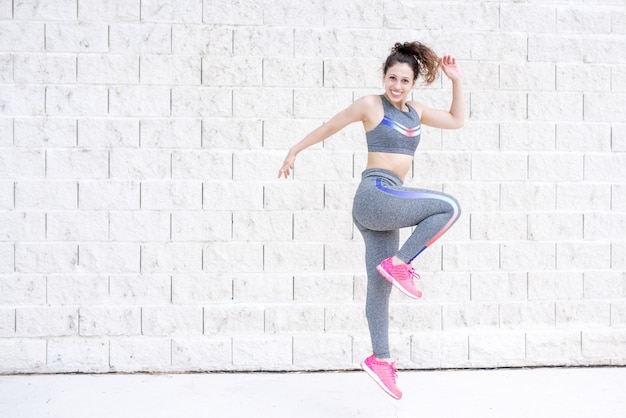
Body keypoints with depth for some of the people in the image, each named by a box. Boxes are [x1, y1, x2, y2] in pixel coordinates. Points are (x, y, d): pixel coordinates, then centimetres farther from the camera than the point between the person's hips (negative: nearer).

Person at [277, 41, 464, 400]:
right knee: (449, 207, -16)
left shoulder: (416, 112, 17)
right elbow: (330, 126, 8)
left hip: (383, 207, 7)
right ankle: (399, 263, -9)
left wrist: (457, 81, 18)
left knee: (380, 286, 8)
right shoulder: (371, 105, -2)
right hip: (375, 194, -7)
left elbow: (457, 120, 27)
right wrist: (295, 150, 15)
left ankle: (380, 359, 14)